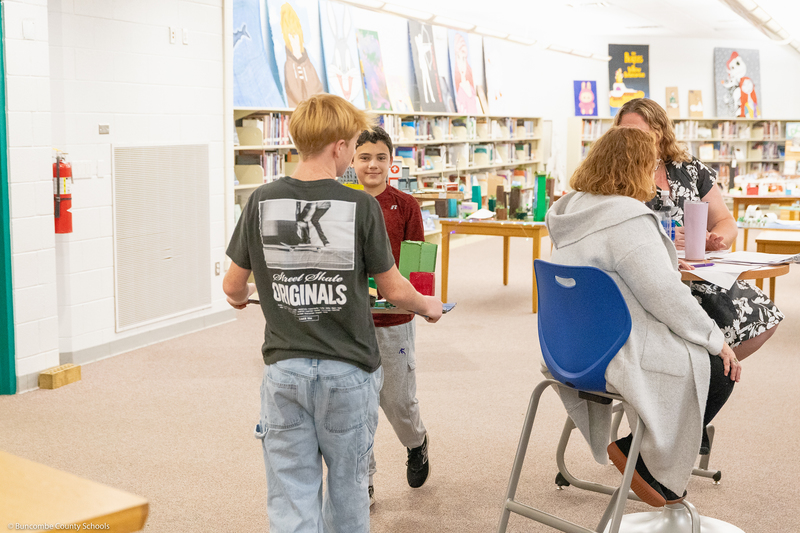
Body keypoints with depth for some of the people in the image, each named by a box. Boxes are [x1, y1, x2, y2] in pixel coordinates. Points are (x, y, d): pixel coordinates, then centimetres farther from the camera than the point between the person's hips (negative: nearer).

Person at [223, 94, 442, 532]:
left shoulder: (263, 201, -4)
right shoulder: (360, 205, -10)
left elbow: (233, 286, 4)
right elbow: (393, 290, -3)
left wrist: (239, 296, 28)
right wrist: (428, 307, 18)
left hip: (284, 368, 2)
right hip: (348, 368, -1)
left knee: (291, 495, 8)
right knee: (347, 482, 17)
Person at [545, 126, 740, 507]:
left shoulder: (573, 208, 10)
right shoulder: (628, 219, -20)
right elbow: (666, 297, -20)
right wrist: (715, 340, -8)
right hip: (612, 355, -10)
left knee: (704, 351, 22)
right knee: (719, 369, -1)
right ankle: (643, 458, 6)